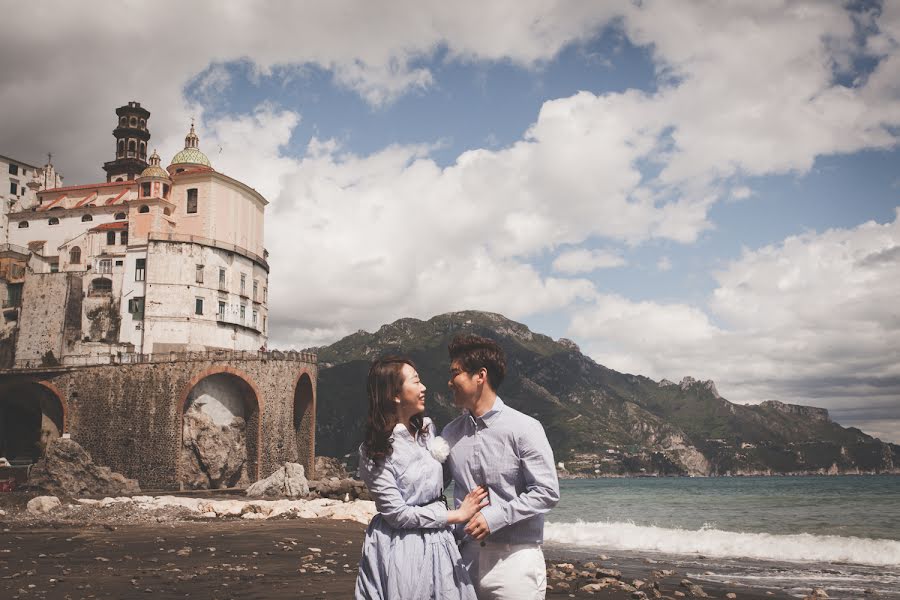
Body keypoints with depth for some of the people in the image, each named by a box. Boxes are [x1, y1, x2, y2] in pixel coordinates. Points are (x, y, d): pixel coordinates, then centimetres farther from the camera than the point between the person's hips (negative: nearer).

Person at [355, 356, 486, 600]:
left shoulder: (427, 428, 4)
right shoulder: (374, 452, -15)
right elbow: (397, 513, -17)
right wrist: (457, 515, -14)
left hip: (437, 544, 6)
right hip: (401, 549, -6)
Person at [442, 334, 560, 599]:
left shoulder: (523, 428, -8)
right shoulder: (451, 432, 7)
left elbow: (547, 492, -11)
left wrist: (495, 516, -17)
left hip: (515, 557, -4)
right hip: (467, 557, 4)